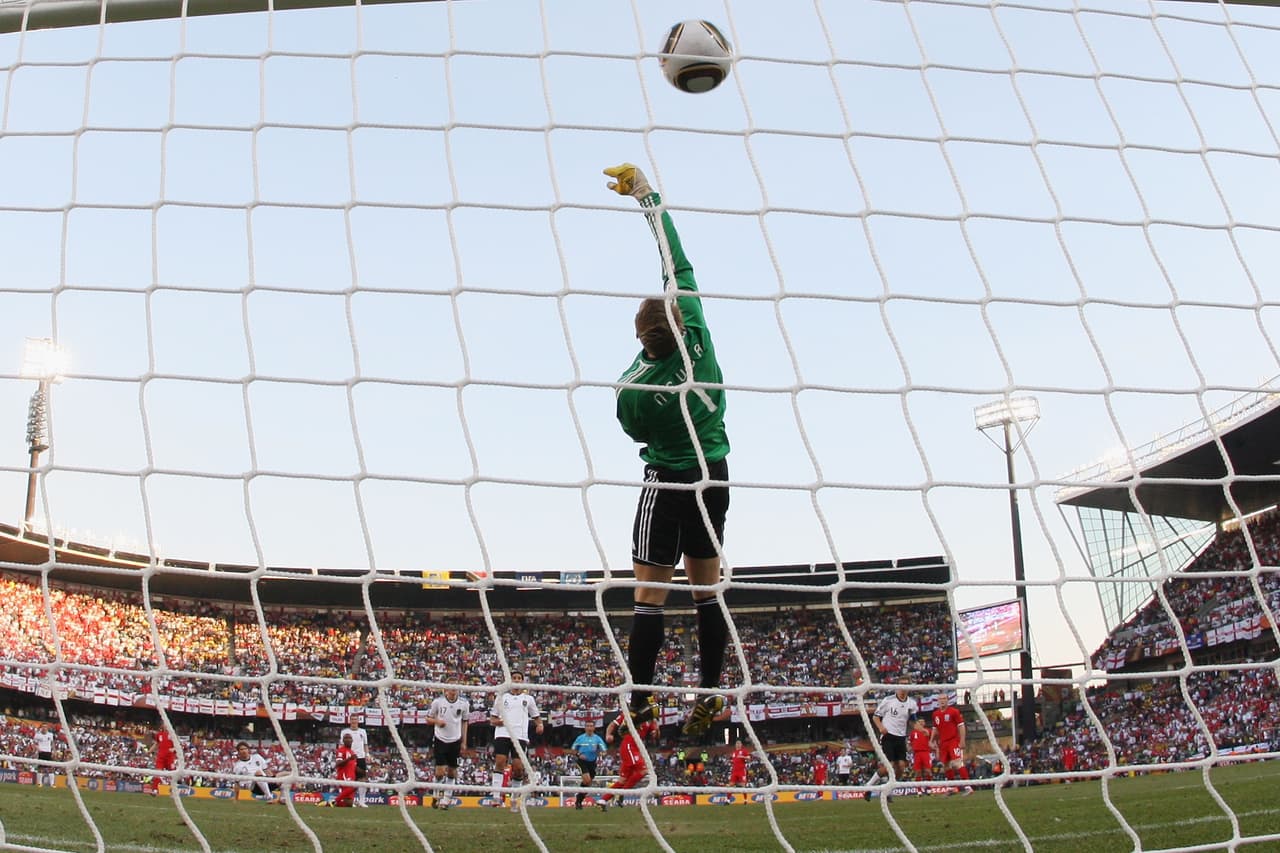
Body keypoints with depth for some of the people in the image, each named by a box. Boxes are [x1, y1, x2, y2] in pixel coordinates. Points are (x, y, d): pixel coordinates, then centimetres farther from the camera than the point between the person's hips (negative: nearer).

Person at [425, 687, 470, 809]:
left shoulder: (464, 704, -1)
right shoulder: (438, 701, -7)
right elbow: (428, 718, 3)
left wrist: (464, 742, 9)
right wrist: (437, 721, -19)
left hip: (455, 741, 2)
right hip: (441, 740, -2)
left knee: (452, 771, 5)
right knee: (440, 771, -7)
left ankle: (446, 800, 15)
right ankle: (437, 796, 16)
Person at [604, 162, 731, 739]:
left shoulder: (632, 390, -22)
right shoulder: (698, 341, -14)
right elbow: (679, 265, -5)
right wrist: (647, 198, 1)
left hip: (669, 484, -5)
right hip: (715, 478, 5)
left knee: (649, 593, -1)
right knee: (707, 587, 12)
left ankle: (641, 704, -1)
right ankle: (709, 694, 16)